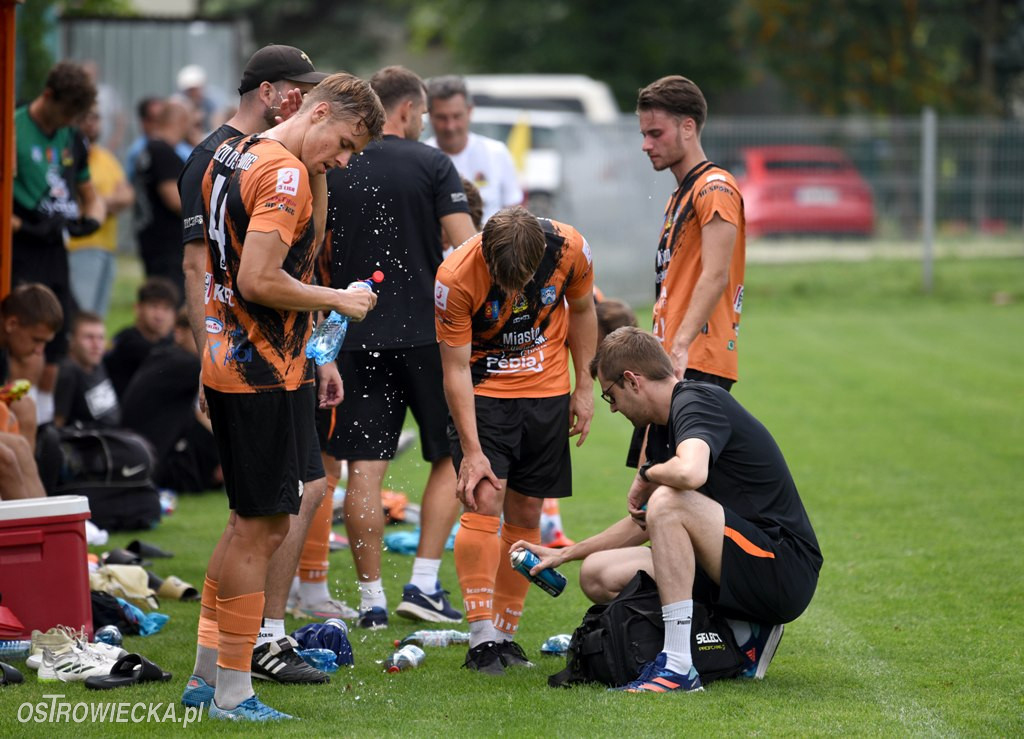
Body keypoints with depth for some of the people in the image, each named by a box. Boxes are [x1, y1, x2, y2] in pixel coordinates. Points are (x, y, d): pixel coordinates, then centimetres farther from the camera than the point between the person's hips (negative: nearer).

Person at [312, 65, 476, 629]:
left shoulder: (331, 170, 6)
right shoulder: (432, 164, -3)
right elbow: (466, 247, -9)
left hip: (355, 334, 3)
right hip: (426, 330, -3)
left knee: (363, 467, 2)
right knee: (453, 456, 12)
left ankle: (371, 599, 2)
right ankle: (423, 584, 4)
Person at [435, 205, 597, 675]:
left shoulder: (569, 249, -19)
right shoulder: (455, 278, -27)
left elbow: (581, 310, 3)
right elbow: (456, 368, -19)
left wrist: (584, 388, 5)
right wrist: (471, 451, -21)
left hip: (546, 390, 3)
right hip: (482, 393, -3)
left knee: (526, 514, 4)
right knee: (484, 503, -16)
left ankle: (506, 634, 12)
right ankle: (481, 638, -14)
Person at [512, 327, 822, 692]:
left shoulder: (697, 401, -14)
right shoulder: (662, 429, 15)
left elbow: (690, 472, -37)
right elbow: (644, 524, 29)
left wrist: (646, 475, -15)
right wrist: (564, 554, 31)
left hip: (784, 572, -10)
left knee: (668, 502, -29)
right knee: (598, 575, 5)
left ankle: (678, 666, -28)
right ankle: (742, 636, 4)